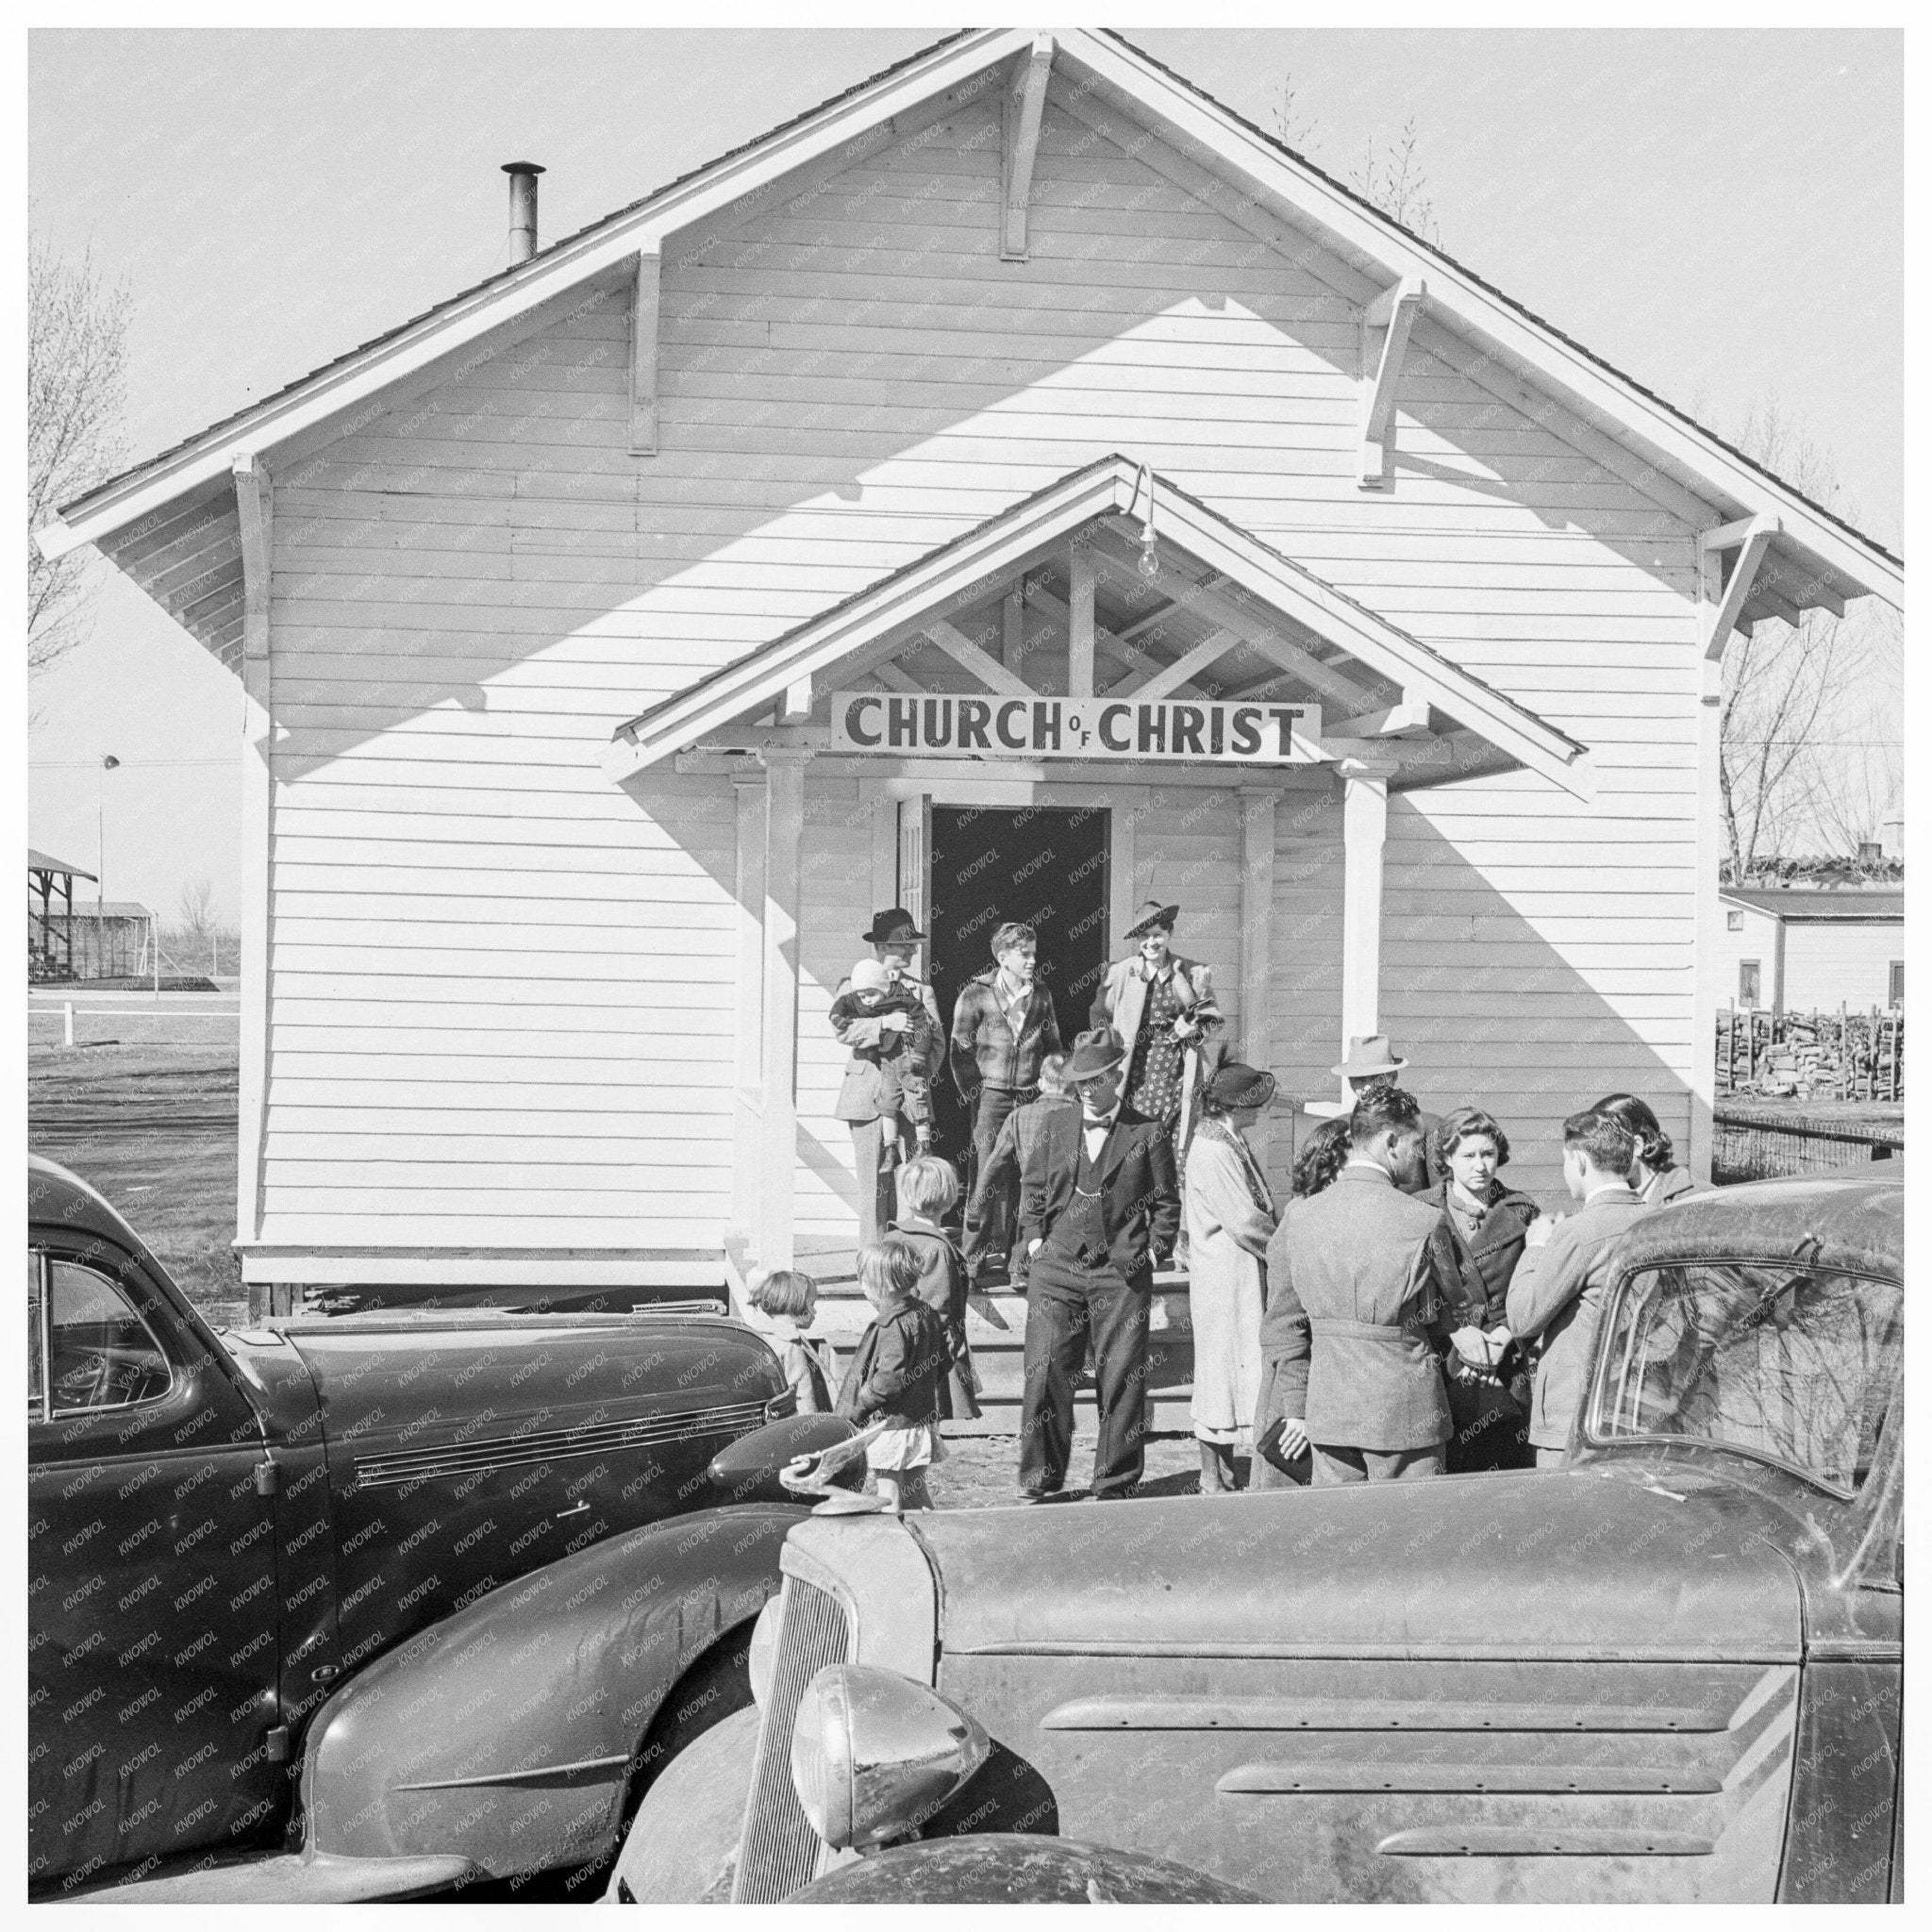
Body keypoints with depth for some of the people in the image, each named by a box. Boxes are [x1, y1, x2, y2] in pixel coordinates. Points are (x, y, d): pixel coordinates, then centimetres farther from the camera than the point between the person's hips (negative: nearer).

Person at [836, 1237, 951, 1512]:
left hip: (892, 1426, -9)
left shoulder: (892, 1325, -21)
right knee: (915, 1495, 17)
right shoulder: (928, 1315, 7)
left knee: (890, 1497, -1)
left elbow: (890, 1378, -25)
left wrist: (854, 1410, -16)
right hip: (924, 1422, 9)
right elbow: (943, 1361, 15)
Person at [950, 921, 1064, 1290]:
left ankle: (1005, 1256, 10)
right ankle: (974, 1262, -1)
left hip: (1031, 1098, 4)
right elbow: (961, 1051, -2)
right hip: (991, 1097, -4)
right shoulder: (975, 995, -2)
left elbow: (1053, 1047, 18)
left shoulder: (1040, 995, 10)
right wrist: (974, 1097, -6)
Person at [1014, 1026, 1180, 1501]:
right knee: (1045, 1373, -1)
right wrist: (1034, 1238, 8)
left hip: (1122, 1272, -2)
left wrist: (1154, 1252, -1)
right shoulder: (1056, 1126, 11)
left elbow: (1166, 1203, 8)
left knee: (1121, 1381, 1)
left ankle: (1115, 1485, 13)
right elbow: (1032, 1187, 19)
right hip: (1056, 1267, 2)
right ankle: (1040, 1480, 12)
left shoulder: (1148, 1135, 3)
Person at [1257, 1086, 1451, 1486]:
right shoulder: (1423, 1222, -12)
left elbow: (1282, 1326, 5)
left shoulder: (1298, 1217, 1)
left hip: (1328, 1408, 4)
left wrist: (1295, 1405, 11)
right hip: (1405, 1412, -4)